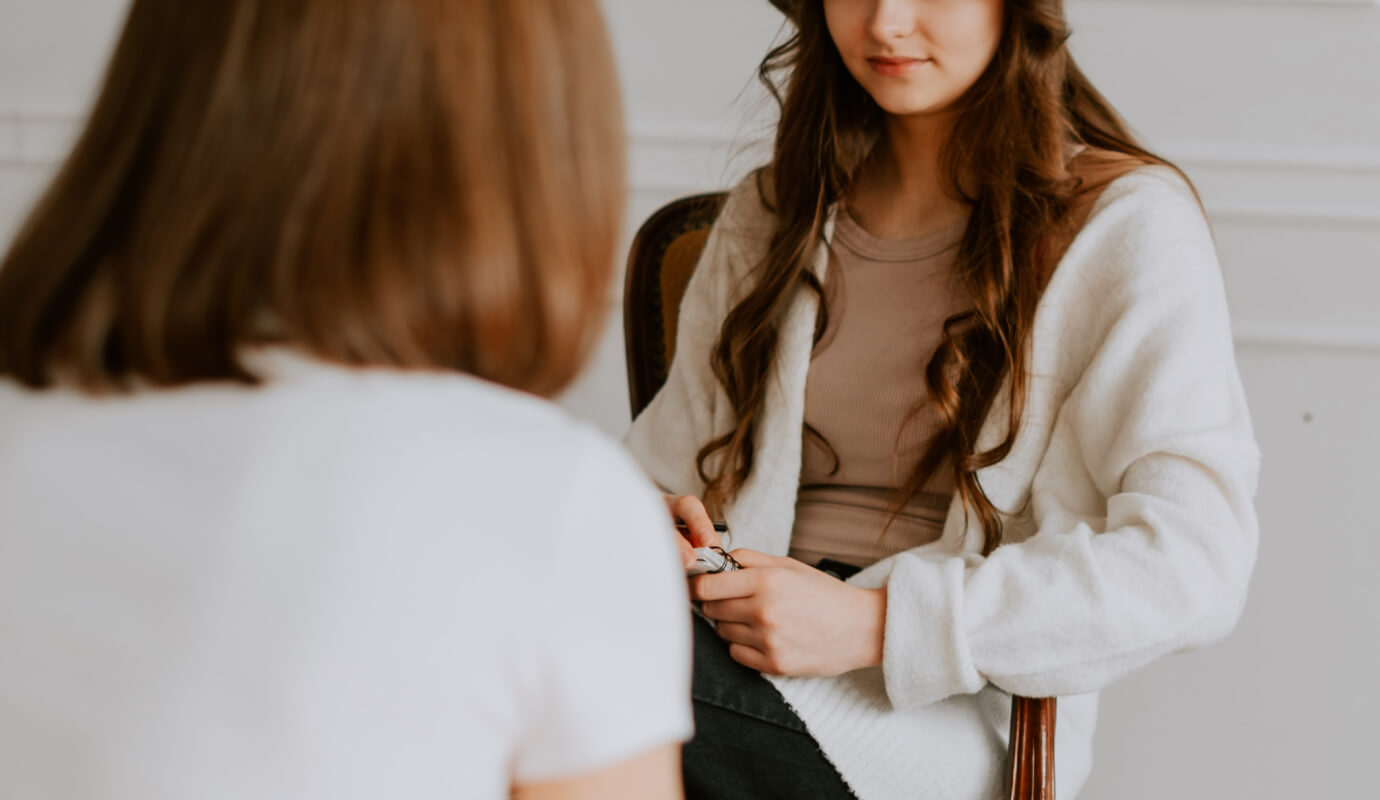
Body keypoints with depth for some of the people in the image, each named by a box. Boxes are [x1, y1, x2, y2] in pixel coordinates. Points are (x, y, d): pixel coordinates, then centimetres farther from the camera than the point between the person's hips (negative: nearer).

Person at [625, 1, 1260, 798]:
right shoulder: (770, 212, 20)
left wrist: (876, 621, -20)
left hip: (956, 719, -5)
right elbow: (672, 458, 21)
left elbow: (1193, 565, -12)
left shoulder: (1127, 220, 1)